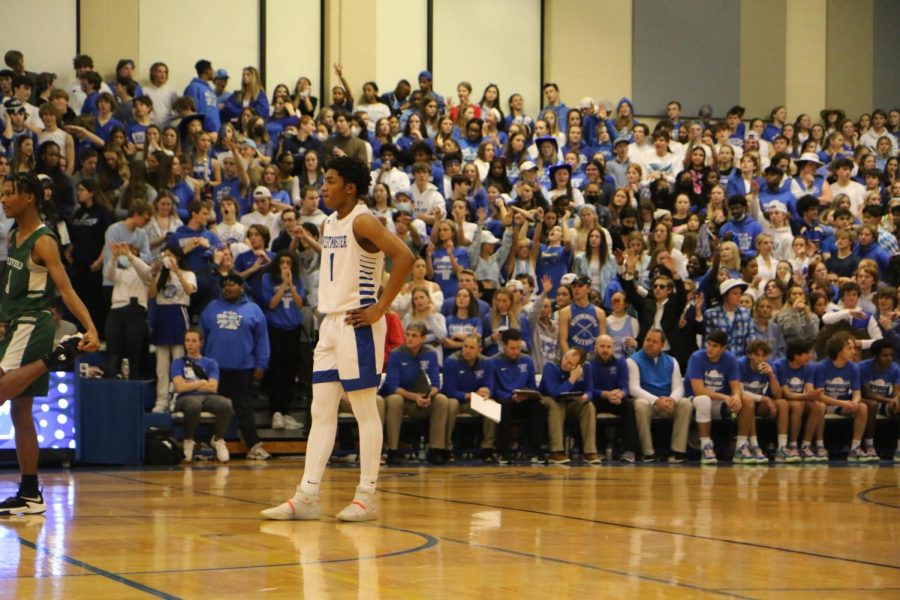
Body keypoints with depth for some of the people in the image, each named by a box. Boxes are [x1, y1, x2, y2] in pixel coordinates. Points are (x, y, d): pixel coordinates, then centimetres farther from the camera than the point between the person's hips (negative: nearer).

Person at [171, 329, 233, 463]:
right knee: (194, 405, -43)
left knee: (226, 404, -35)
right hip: (186, 398, -2)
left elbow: (212, 387, 2)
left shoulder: (210, 363, 18)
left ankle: (218, 439, -8)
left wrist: (190, 384, 3)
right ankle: (189, 441, -15)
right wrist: (202, 382, 5)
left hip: (208, 397, 2)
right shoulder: (178, 363, 14)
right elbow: (180, 387, -1)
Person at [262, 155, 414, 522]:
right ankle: (307, 496, 7)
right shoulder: (329, 223, 13)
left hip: (357, 324, -9)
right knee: (321, 411, 6)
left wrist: (381, 308, -21)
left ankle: (367, 496, 3)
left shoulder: (363, 222, -13)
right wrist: (327, 301, 16)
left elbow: (404, 257, -25)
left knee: (365, 411, -2)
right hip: (330, 321, 9)